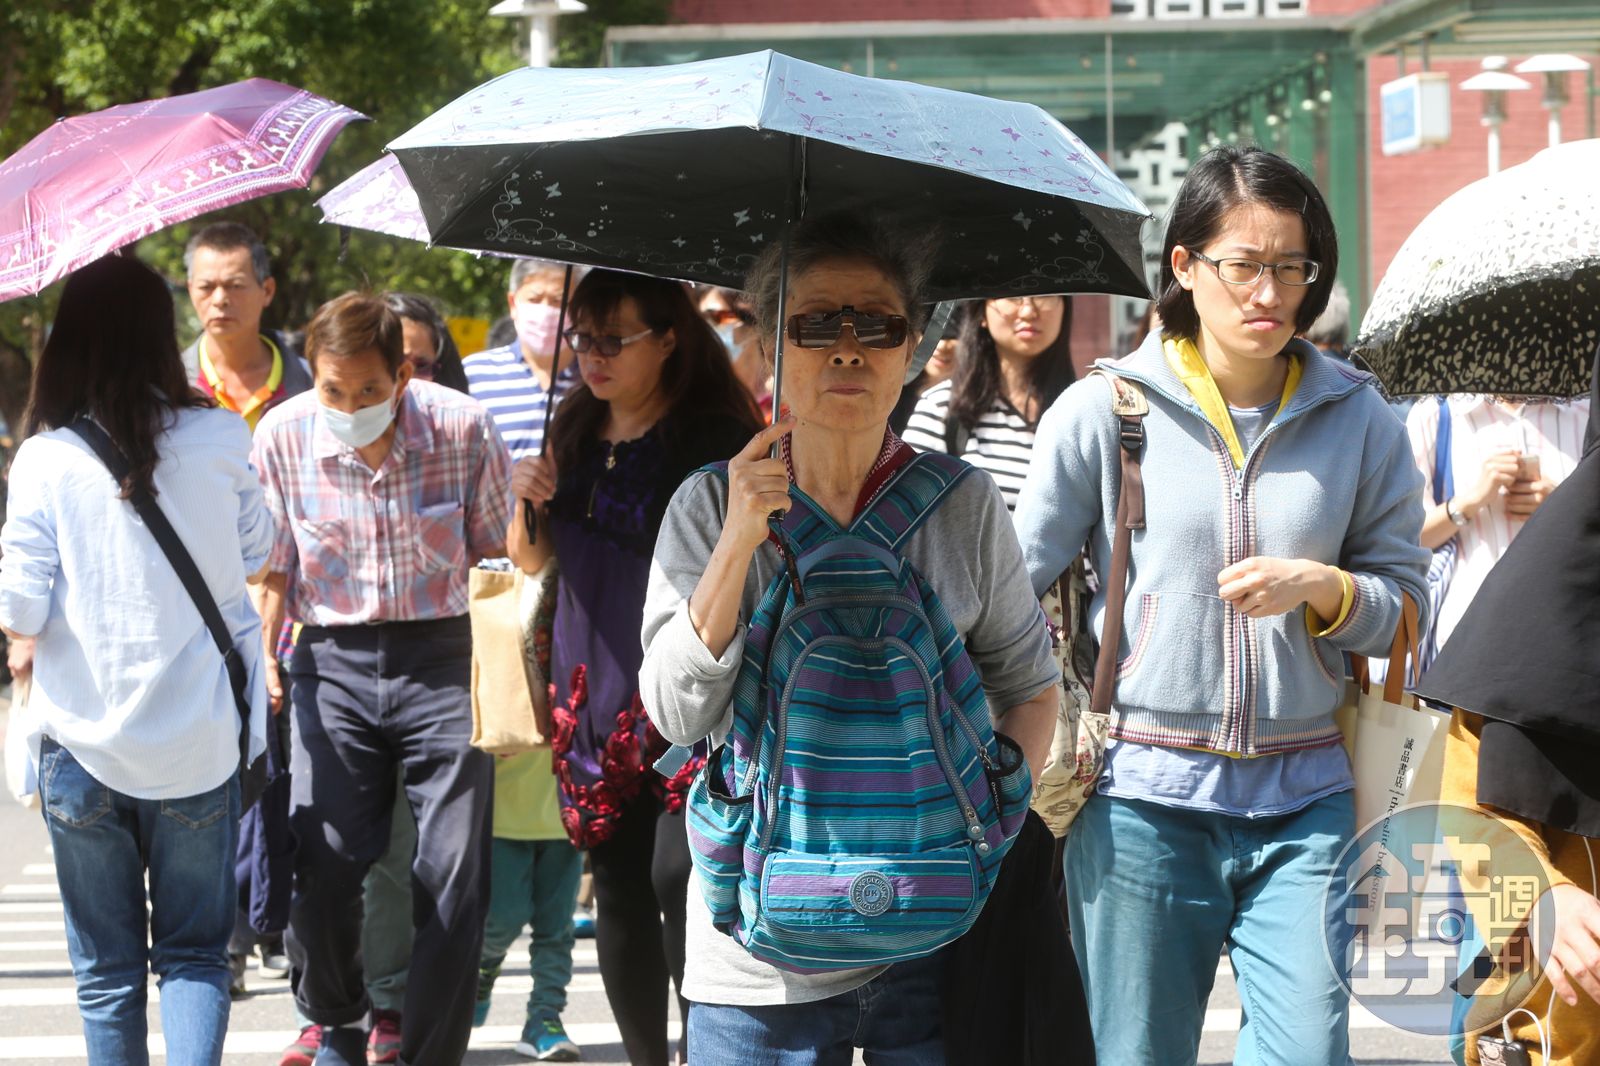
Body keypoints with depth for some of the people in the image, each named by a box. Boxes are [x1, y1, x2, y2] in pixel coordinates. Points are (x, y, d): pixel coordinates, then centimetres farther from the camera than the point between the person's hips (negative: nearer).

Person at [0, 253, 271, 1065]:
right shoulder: (218, 441, -4)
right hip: (200, 740, 1)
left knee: (106, 967, 12)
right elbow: (256, 548, 13)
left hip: (84, 748, -1)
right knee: (194, 953, 9)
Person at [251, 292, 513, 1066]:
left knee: (453, 877, -2)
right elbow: (274, 563, 8)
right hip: (334, 659, 1)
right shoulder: (283, 436, -5)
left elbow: (495, 551, 2)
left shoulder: (463, 429, -9)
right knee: (321, 866, -3)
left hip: (443, 655, -1)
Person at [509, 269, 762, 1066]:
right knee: (617, 886, 9)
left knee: (679, 879, -16)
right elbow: (529, 560, 19)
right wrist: (529, 500, -1)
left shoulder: (713, 437, -9)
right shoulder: (576, 432, 11)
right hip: (595, 692, 6)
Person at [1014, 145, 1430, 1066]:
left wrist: (1322, 589, -11)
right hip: (1141, 793, -1)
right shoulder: (1104, 411, 1)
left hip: (1304, 797, 1)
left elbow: (1405, 600, 9)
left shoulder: (1358, 420, 6)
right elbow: (1012, 587, 3)